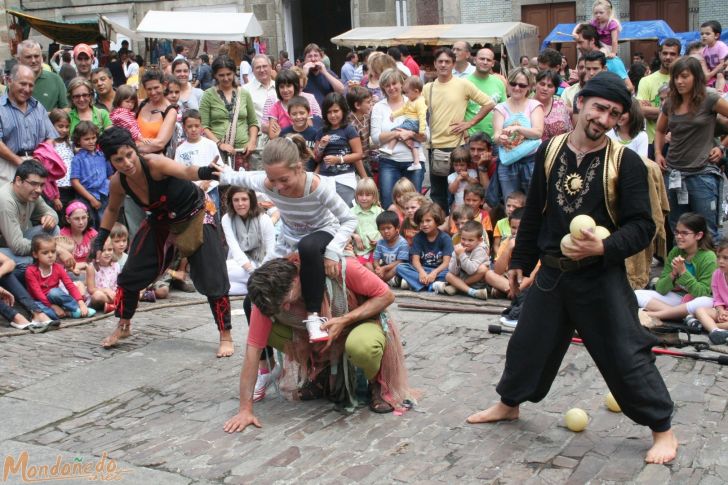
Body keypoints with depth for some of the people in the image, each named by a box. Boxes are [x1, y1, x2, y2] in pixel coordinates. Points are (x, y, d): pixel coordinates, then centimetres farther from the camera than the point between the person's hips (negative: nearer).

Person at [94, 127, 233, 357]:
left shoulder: (153, 163, -33)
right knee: (131, 273, 8)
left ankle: (225, 336, 3)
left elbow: (185, 171, -54)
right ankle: (123, 327, 32)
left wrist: (203, 171, -75)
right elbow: (112, 210, 8)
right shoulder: (117, 183, -15)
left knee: (212, 278, -12)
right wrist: (101, 237, 0)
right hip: (161, 222, 6)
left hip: (195, 216, -6)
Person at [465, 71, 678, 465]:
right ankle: (509, 404, 40)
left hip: (601, 277, -4)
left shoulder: (626, 162, -11)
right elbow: (534, 211, 11)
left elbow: (641, 226, -11)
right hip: (552, 272, 4)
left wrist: (604, 247, -28)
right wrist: (520, 260, 14)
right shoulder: (550, 151, 2)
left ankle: (663, 429, 16)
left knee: (626, 354, -1)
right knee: (528, 341, 17)